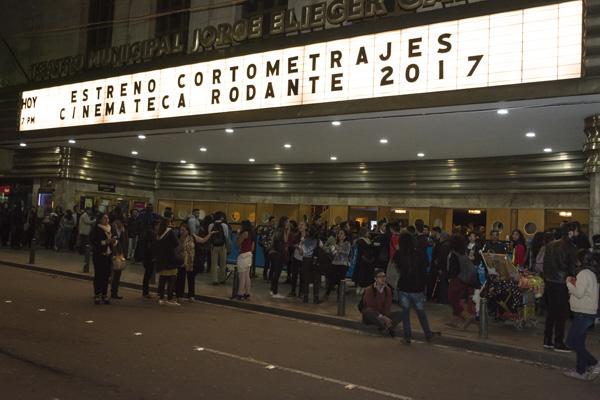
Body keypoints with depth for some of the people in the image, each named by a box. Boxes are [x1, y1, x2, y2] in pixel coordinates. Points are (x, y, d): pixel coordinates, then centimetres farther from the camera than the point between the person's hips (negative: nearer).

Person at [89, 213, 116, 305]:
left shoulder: (110, 229, 11)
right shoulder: (96, 230, -6)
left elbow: (113, 241, 20)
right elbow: (92, 242, -13)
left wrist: (114, 241, -3)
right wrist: (105, 242, -20)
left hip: (108, 255, 5)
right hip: (98, 255, -5)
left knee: (106, 275, 6)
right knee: (98, 275, -2)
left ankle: (104, 295, 15)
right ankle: (97, 296, 6)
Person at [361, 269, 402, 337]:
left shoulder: (388, 290, 1)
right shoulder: (369, 290, -12)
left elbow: (387, 307, -4)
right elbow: (370, 307, -18)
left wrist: (385, 317, -24)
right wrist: (381, 316, -30)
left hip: (383, 314, 4)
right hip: (371, 316, -4)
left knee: (399, 314, -17)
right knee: (368, 312, -38)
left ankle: (389, 327, -41)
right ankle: (385, 327, -45)